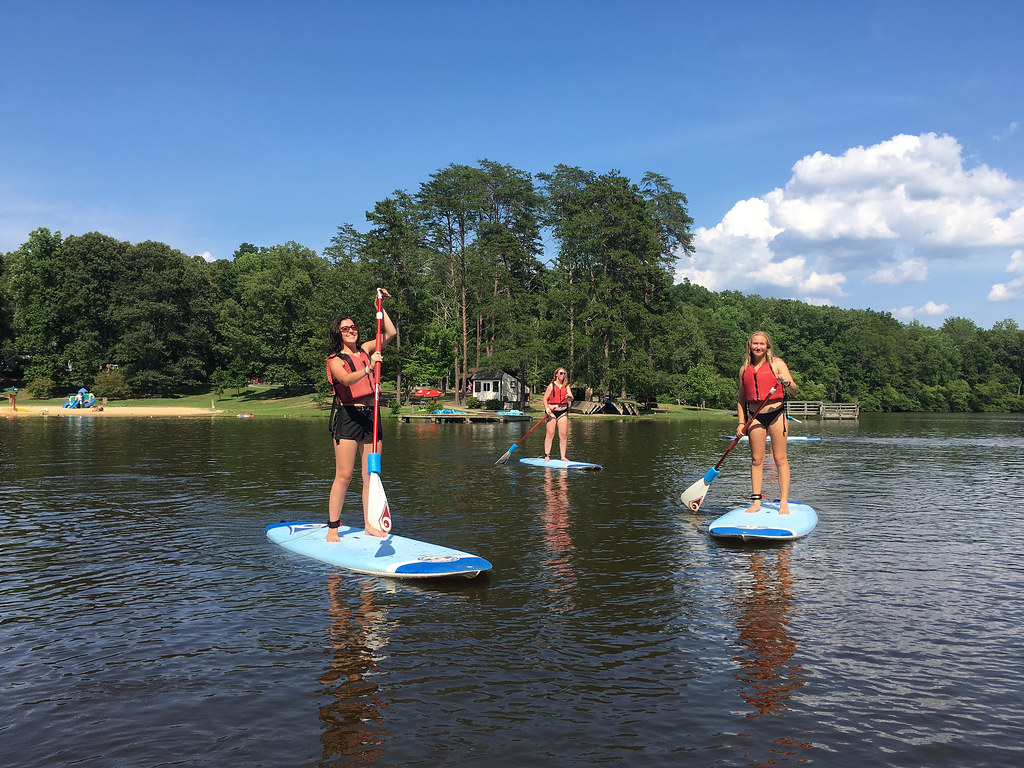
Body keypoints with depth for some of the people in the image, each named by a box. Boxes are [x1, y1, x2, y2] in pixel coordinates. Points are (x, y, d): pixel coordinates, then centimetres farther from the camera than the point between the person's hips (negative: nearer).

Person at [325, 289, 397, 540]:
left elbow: (391, 333, 15)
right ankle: (332, 527, -1)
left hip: (370, 416, 5)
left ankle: (369, 525, 14)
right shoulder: (335, 359, -2)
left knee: (371, 475, 6)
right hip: (348, 416, -5)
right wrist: (368, 368, -36)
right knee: (344, 475, -8)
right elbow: (346, 379, -22)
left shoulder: (365, 350, 14)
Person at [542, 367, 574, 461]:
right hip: (552, 411, -3)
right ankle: (547, 455, -1)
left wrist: (569, 396, -23)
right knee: (550, 434, -6)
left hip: (563, 411, 4)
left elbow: (571, 398, 1)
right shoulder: (551, 385, 0)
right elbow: (545, 398, -2)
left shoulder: (566, 386, 10)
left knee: (563, 435, 0)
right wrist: (547, 408, -18)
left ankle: (563, 456, 5)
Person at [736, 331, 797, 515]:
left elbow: (793, 389, -5)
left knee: (780, 459, -2)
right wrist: (741, 422, 8)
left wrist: (787, 382, -28)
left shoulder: (776, 363, 2)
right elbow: (741, 398, 16)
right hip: (755, 416, 3)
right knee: (756, 460, 3)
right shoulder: (744, 369, 12)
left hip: (776, 412, -3)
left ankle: (784, 503, 0)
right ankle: (756, 501, 7)